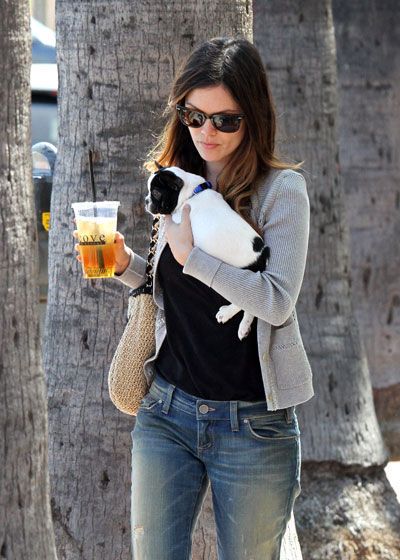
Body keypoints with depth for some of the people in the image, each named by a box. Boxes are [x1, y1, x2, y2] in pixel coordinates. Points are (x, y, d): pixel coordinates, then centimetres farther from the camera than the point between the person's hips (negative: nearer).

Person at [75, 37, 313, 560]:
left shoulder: (281, 189, -8)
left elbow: (278, 302, -18)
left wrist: (191, 252, -17)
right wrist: (125, 263, 0)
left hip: (252, 421, -4)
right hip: (167, 411, 4)